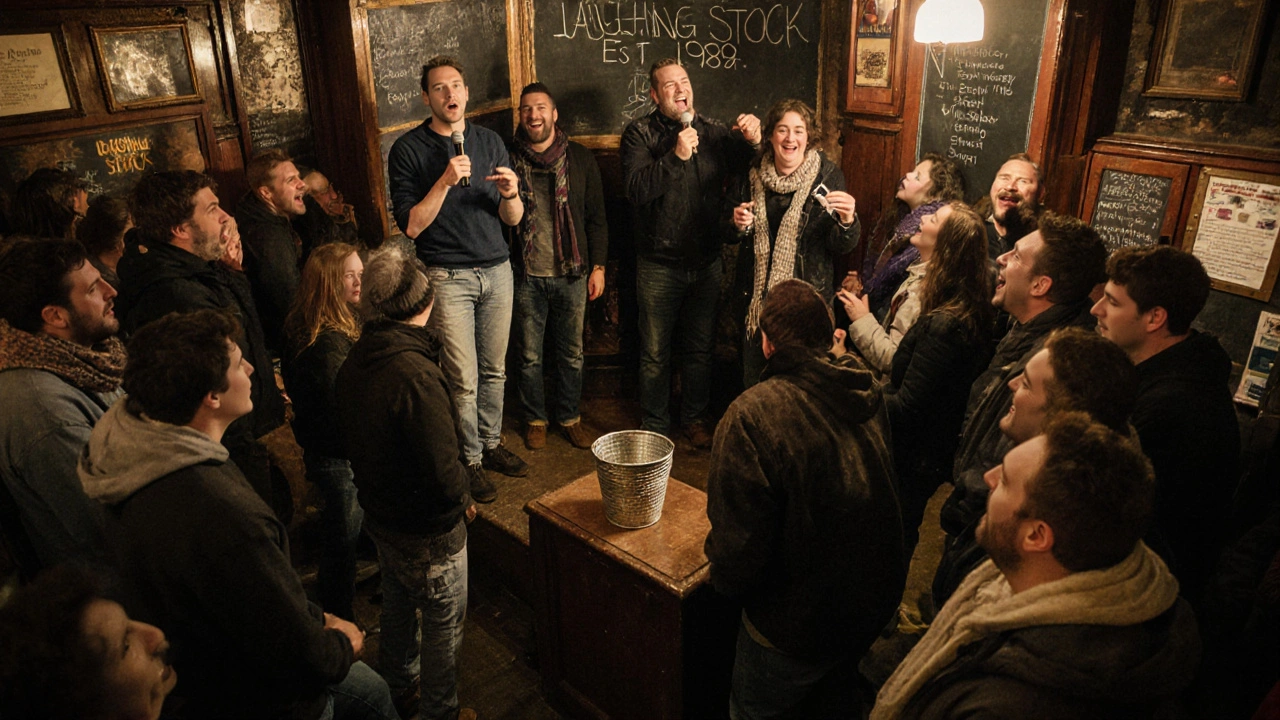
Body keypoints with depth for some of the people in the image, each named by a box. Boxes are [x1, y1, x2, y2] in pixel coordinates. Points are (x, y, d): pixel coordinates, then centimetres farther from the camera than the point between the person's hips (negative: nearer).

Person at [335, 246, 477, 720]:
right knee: (444, 626, 14)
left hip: (380, 516, 8)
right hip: (427, 534, -8)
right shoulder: (416, 377, -33)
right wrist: (463, 499, -11)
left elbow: (354, 442, 6)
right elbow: (445, 476, -31)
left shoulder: (354, 362, -7)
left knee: (397, 606, 28)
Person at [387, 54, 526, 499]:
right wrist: (444, 182, -22)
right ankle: (470, 460, 17)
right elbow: (411, 226, -11)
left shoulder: (489, 141, 8)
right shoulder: (408, 150, -4)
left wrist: (510, 195, -15)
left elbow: (513, 220, 7)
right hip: (447, 276, -4)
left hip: (497, 270, 4)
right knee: (463, 379, 1)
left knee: (494, 370, 12)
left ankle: (491, 444, 29)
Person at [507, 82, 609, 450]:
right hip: (527, 277, -1)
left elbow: (596, 217, 5)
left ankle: (570, 417, 29)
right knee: (529, 356, 9)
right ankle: (535, 419, 28)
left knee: (572, 354, 12)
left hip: (571, 274, 1)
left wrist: (598, 266, 1)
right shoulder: (509, 159, -1)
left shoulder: (580, 158, 3)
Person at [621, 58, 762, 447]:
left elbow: (742, 169, 2)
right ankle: (654, 425, 25)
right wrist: (676, 157, -25)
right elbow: (635, 189, -18)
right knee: (655, 352, 9)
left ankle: (695, 418, 33)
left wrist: (752, 141, -15)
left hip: (706, 262, 3)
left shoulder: (713, 131, 5)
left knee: (700, 348, 15)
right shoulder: (639, 133, -5)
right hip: (659, 264, -3)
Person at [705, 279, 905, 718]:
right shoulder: (866, 392, -9)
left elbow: (737, 546, -29)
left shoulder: (753, 414, -31)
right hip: (877, 600, 6)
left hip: (798, 621, -6)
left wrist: (726, 579, -7)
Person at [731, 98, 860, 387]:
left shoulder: (828, 176, -8)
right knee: (753, 378, 14)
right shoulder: (754, 174, 2)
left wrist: (847, 220, -31)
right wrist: (739, 225, -8)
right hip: (757, 294, 3)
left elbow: (840, 246, -10)